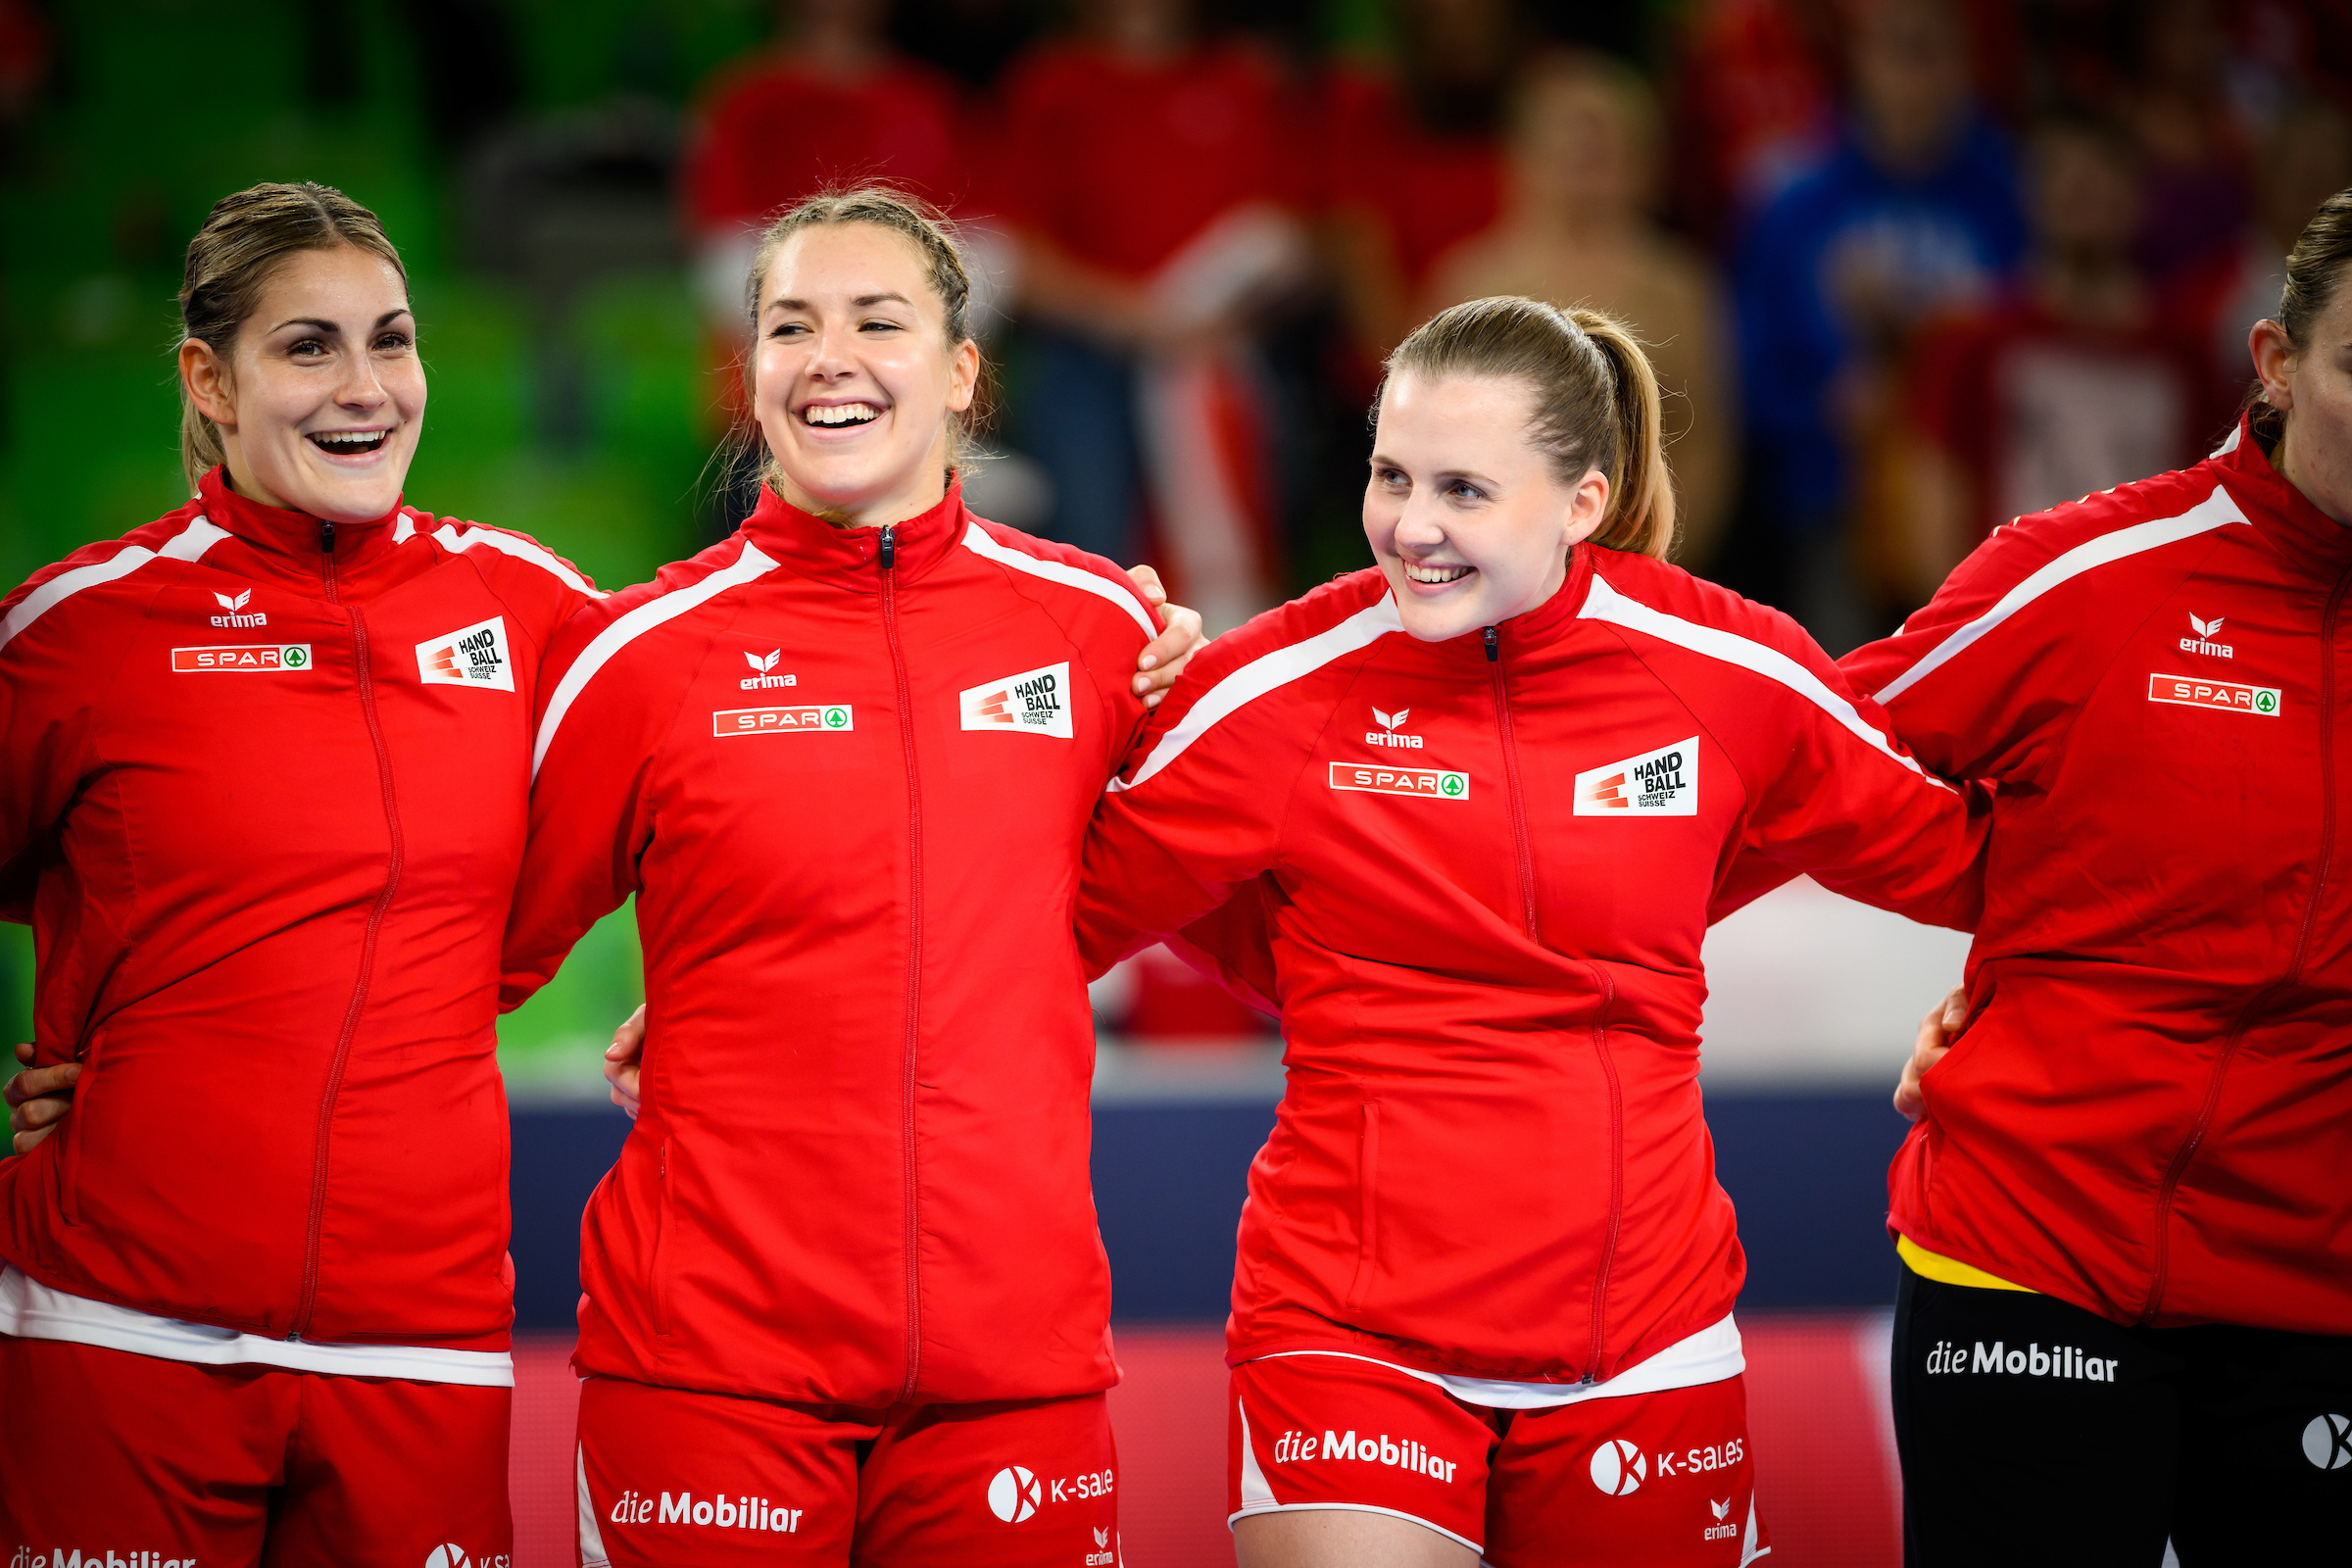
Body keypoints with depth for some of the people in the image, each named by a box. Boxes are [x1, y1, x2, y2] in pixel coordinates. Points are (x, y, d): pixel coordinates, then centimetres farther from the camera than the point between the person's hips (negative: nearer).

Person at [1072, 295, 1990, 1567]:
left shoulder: (1733, 675, -2)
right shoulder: (1277, 689, -6)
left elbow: (1950, 860, 12)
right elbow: (1078, 912, 2)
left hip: (1645, 1342, 2)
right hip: (1350, 1329, -2)